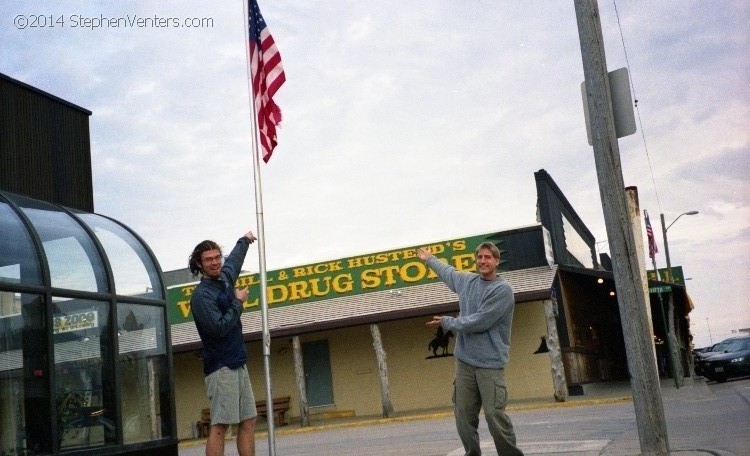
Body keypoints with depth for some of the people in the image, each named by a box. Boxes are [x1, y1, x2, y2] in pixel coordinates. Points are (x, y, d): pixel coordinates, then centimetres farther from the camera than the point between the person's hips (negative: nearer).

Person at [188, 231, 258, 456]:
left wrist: (245, 240, 51)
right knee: (219, 427, -11)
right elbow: (220, 327, -22)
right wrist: (238, 302, -10)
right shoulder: (201, 295, -12)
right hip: (221, 367, -8)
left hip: (238, 364, 8)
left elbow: (233, 260, 35)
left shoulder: (225, 277, 12)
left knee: (248, 422, 6)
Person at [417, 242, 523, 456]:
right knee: (464, 416, 4)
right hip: (464, 360, 6)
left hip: (490, 362, -6)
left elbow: (479, 322, -16)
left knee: (495, 415, -12)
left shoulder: (503, 289, -9)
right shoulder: (466, 280, 12)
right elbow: (448, 272, 36)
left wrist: (446, 322, -4)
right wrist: (430, 259, 51)